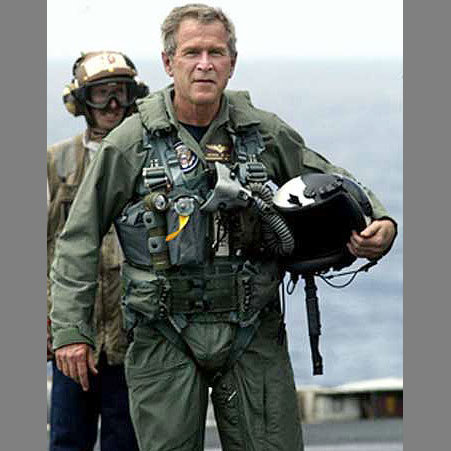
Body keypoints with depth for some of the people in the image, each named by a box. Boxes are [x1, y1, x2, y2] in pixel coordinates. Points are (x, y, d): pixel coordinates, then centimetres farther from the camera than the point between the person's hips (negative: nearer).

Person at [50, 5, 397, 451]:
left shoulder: (267, 133, 5)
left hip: (254, 334, 2)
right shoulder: (131, 142, -1)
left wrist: (381, 222, -4)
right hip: (164, 337, -2)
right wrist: (70, 327, -1)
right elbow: (79, 239, 3)